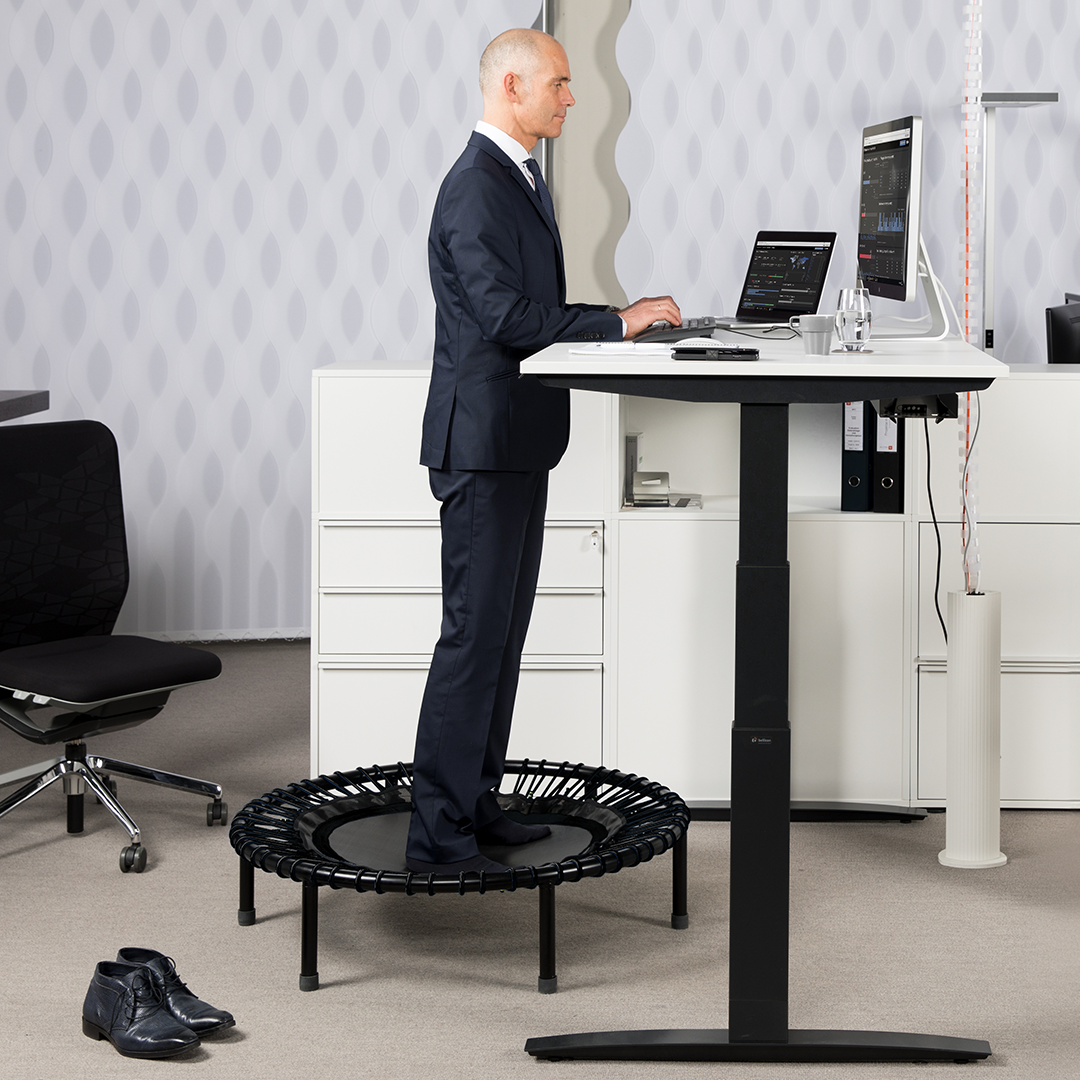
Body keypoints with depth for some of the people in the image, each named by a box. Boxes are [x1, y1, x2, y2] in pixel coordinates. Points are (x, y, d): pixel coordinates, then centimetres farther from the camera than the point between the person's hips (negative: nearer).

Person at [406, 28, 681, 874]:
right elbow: (508, 318, -24)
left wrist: (624, 317, 8)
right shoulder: (477, 188, -17)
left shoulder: (522, 180, 17)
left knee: (503, 631, 14)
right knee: (474, 636, -9)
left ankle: (473, 803, 22)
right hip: (484, 440, -11)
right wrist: (617, 323, -19)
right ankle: (437, 836, -5)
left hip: (518, 441, 11)